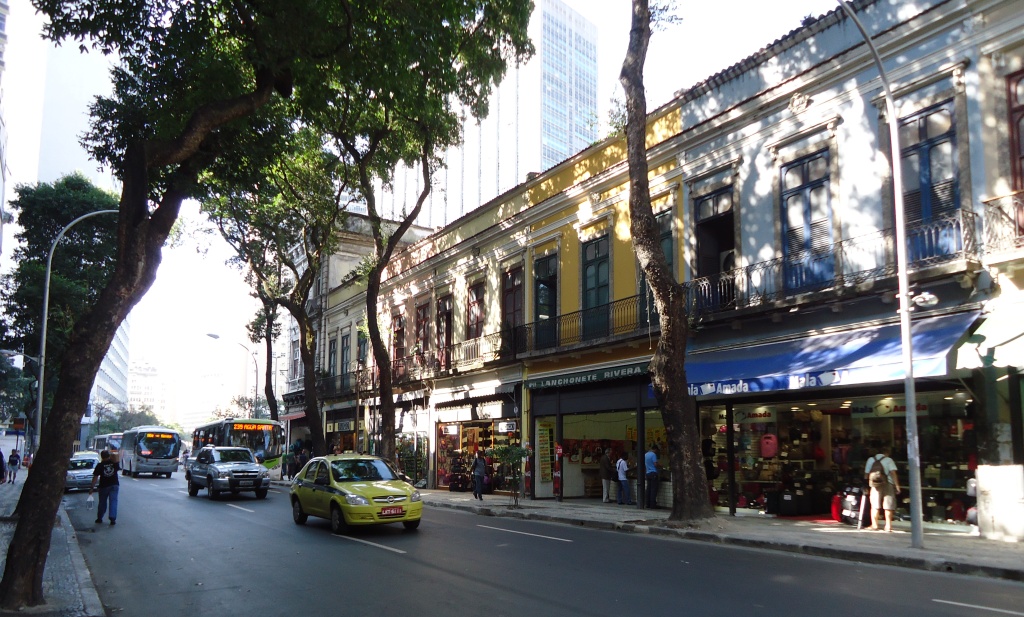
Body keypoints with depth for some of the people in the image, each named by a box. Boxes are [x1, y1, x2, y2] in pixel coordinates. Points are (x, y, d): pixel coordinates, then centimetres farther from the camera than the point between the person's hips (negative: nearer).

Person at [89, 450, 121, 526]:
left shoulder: (100, 465, -7)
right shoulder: (114, 463, 0)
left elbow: (95, 477, -9)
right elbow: (118, 468, 22)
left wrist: (92, 487, -6)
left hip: (104, 486, -1)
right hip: (114, 485, 1)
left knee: (102, 502, 14)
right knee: (113, 502, -2)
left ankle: (99, 518, 25)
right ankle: (113, 518, -12)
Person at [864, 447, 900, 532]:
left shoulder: (871, 460, 11)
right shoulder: (888, 460, 1)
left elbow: (866, 474, 7)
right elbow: (893, 473, -10)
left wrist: (867, 482, 16)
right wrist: (897, 485, -10)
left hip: (875, 485, 2)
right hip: (887, 484, -2)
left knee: (875, 506, 5)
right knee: (888, 506, 3)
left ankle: (874, 525, 2)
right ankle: (888, 526, 0)